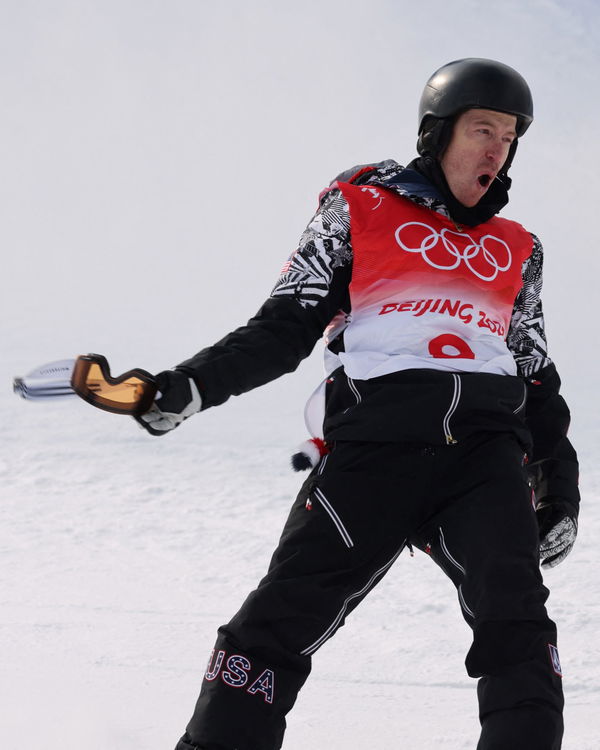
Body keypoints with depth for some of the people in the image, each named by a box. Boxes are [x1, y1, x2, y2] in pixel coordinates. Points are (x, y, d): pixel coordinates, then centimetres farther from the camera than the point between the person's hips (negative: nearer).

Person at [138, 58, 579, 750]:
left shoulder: (516, 251, 24)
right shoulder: (358, 208, 14)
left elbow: (537, 377, 29)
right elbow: (284, 329, 10)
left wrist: (560, 485, 19)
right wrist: (187, 388, -3)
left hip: (486, 453, 3)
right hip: (369, 450, -3)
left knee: (516, 623, -19)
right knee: (278, 625, -11)